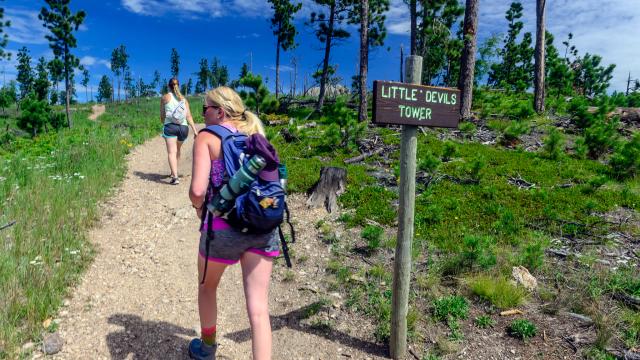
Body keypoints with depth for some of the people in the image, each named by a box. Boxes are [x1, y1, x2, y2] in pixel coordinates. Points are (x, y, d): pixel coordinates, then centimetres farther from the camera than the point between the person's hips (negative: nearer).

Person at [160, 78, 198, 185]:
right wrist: (195, 130, 2)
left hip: (170, 126, -4)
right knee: (177, 150, 23)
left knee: (172, 152, -8)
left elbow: (162, 116, 11)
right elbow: (189, 116, 5)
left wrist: (163, 123, 31)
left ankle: (175, 177, -21)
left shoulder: (165, 97, 8)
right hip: (183, 127, 4)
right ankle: (174, 172, 35)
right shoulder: (184, 99, 15)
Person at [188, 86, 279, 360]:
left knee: (207, 287, 26)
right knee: (258, 308, 5)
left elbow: (197, 189, -14)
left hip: (224, 227, -3)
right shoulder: (255, 135, 14)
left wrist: (198, 206, 6)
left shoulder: (207, 137, -2)